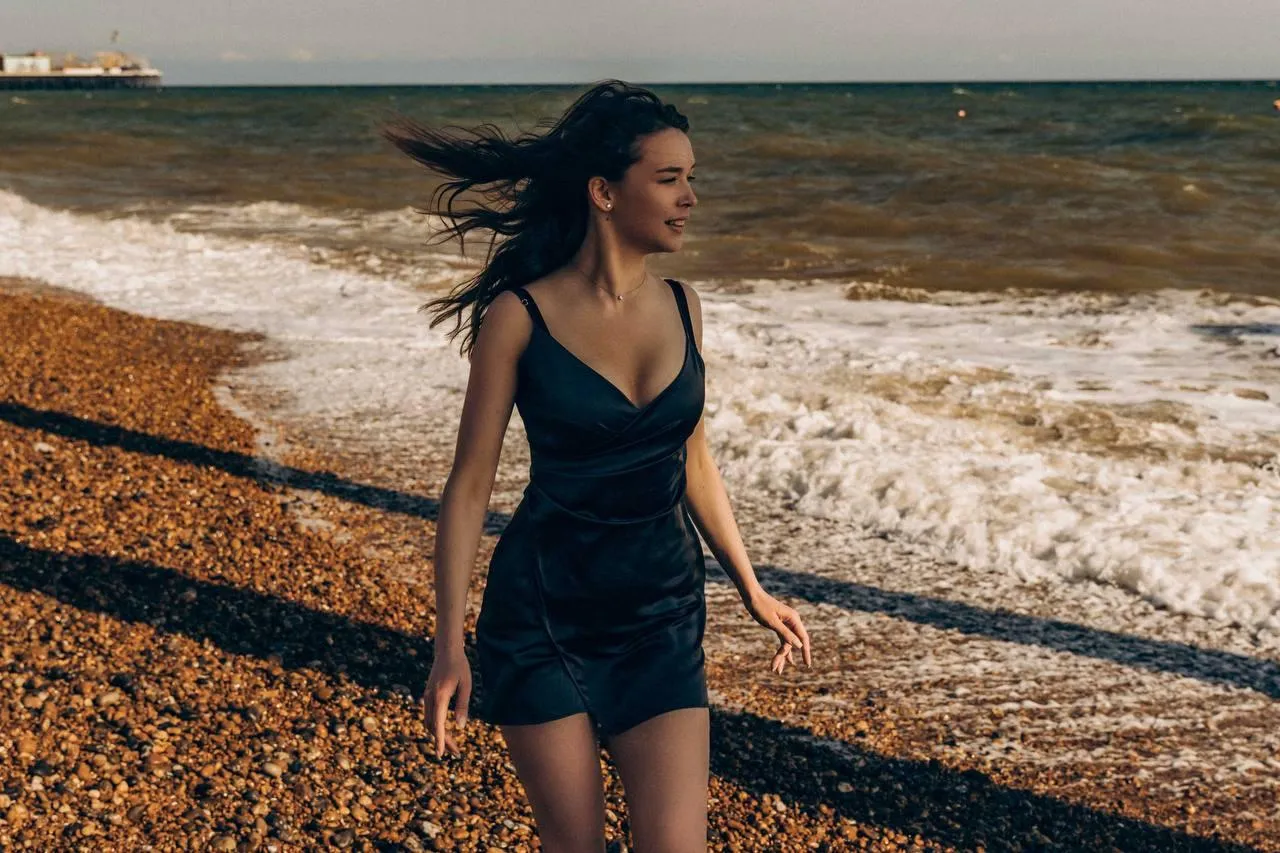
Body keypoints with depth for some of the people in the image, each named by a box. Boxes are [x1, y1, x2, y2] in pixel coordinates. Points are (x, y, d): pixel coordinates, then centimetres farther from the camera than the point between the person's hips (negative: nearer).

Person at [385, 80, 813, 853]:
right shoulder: (519, 317, -11)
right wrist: (450, 646, -11)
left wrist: (753, 590, 17)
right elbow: (470, 484, -7)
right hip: (543, 613, -3)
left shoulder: (682, 307, 2)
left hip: (663, 615, 4)